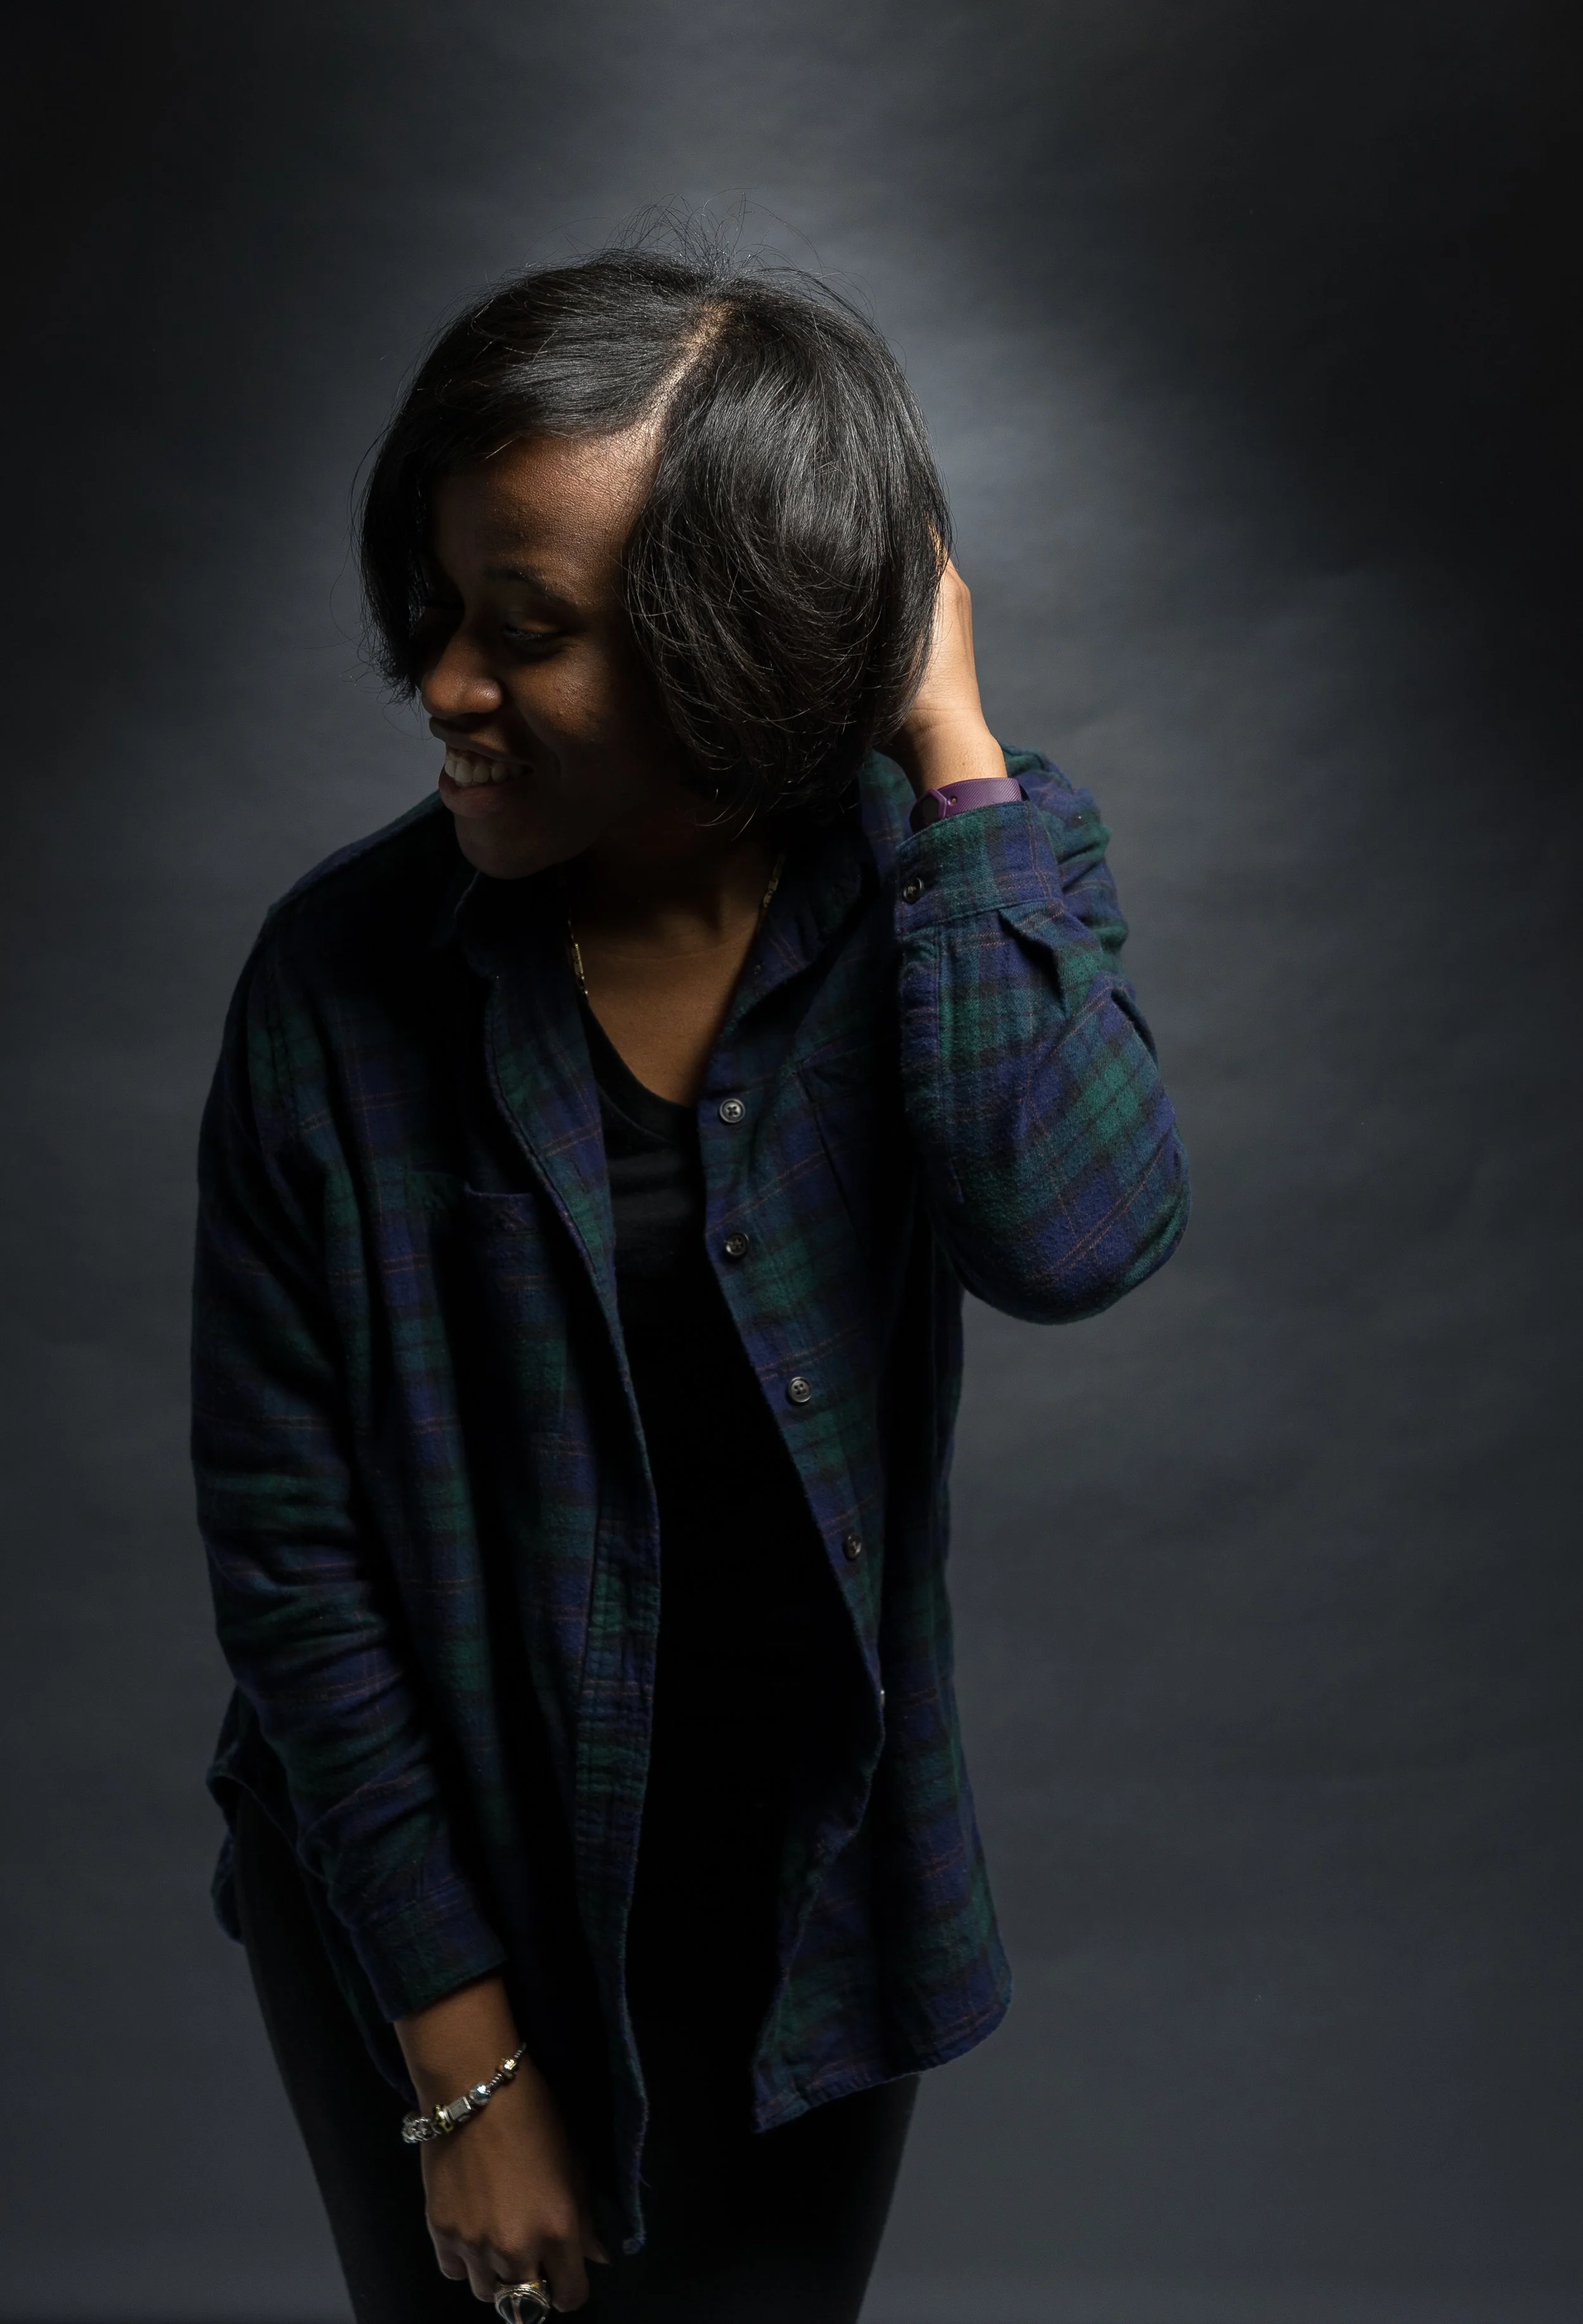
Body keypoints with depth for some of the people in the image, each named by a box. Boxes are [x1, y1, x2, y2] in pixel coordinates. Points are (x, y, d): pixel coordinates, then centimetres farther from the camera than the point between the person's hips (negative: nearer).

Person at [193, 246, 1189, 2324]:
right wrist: (458, 2050, -10)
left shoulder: (938, 898, -12)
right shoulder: (347, 974, -16)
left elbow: (1073, 1231, -32)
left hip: (797, 1916, 2)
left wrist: (954, 743, -25)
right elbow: (283, 1528, -12)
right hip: (434, 1902, -1)